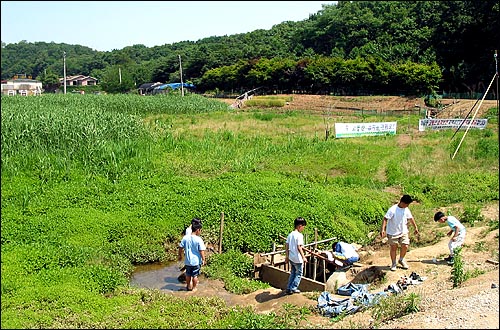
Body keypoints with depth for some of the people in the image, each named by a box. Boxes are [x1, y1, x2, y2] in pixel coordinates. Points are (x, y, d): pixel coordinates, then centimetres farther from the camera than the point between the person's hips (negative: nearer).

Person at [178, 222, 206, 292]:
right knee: (195, 275, 13)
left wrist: (180, 255, 15)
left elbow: (180, 247, 0)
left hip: (188, 260, 3)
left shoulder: (185, 237, -8)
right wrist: (203, 259, -5)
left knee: (188, 274, 20)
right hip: (196, 261, -3)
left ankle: (188, 286, 34)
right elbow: (201, 251, -17)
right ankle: (194, 288, 25)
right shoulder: (199, 239, -19)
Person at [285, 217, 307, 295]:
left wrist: (287, 257, 16)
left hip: (291, 258, 7)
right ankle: (293, 288, 11)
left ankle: (288, 288, 20)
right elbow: (299, 247, -21)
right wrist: (303, 257, -15)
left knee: (292, 273, 19)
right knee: (299, 274, 10)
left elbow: (287, 246, 9)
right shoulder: (299, 235, -18)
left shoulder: (290, 234, 6)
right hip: (298, 259, -7)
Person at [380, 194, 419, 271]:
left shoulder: (406, 210, 0)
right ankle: (393, 263, 23)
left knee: (405, 246, -1)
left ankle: (401, 260, 25)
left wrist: (415, 228, 22)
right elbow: (385, 219, -24)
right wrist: (383, 229, -33)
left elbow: (411, 218, 15)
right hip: (392, 233, -5)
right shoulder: (392, 209, -20)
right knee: (393, 248, 5)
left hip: (403, 232, 5)